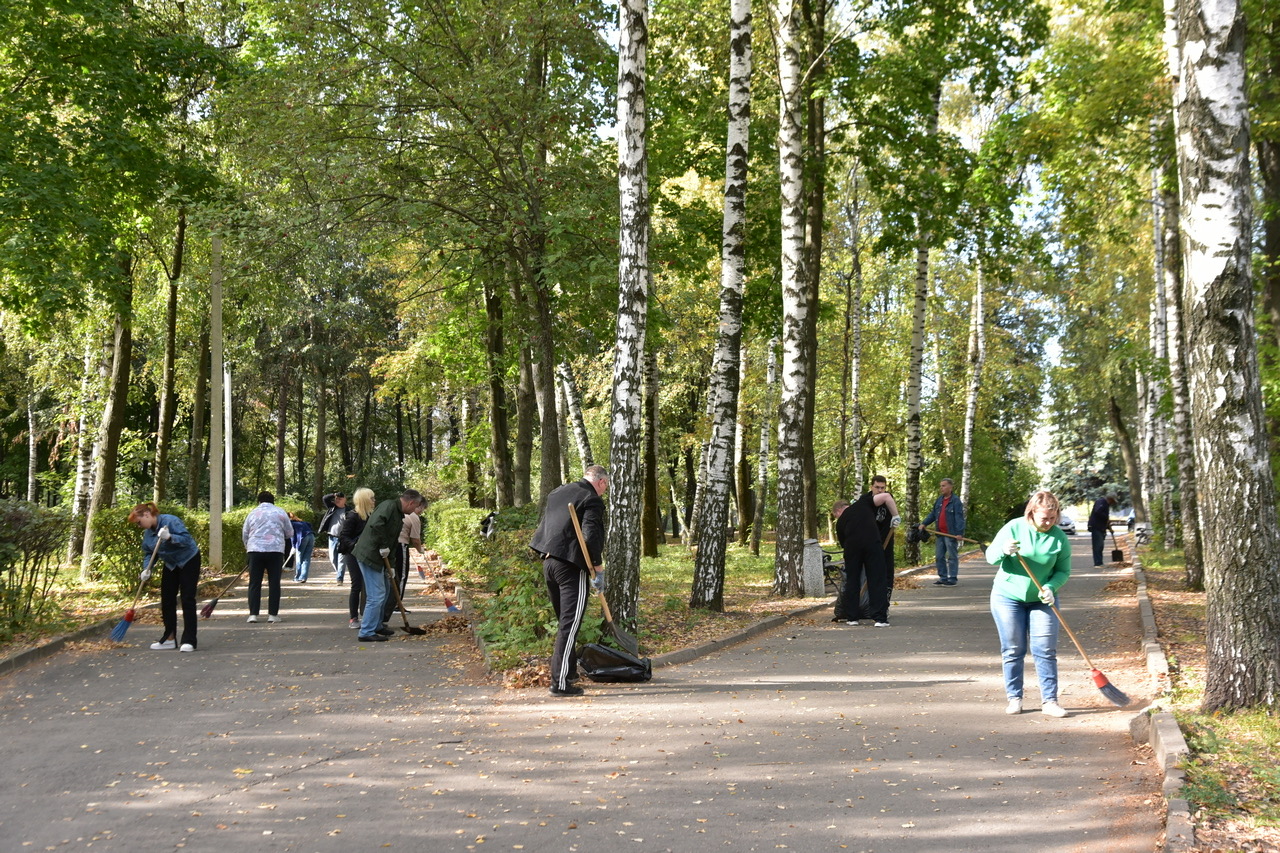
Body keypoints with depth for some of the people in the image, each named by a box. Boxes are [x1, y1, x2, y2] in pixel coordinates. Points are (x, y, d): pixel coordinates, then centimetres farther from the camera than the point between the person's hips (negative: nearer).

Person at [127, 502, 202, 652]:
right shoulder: (147, 532, -1)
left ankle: (189, 641, -11)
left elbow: (186, 539, -31)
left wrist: (169, 537, -45)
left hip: (188, 561, -8)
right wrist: (147, 569, -13)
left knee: (187, 599, -11)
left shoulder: (171, 521, -25)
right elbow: (148, 554, 4)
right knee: (167, 600, 6)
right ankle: (169, 638, 16)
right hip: (171, 565, 8)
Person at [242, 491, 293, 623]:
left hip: (255, 549, 1)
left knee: (254, 584, 5)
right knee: (274, 583, 4)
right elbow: (290, 533, 13)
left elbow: (245, 534, 16)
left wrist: (248, 548, 32)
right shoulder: (280, 512, 9)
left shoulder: (253, 513, 12)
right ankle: (273, 614, 1)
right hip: (276, 549, -1)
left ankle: (253, 614, 0)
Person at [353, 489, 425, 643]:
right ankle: (366, 632, -4)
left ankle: (377, 626, 32)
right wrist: (383, 546, -22)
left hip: (378, 557, 11)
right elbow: (376, 524, -31)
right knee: (376, 595, -9)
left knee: (383, 594, 20)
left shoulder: (399, 514, 17)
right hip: (369, 555, -11)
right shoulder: (389, 506, -14)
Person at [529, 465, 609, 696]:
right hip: (571, 564, -8)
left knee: (564, 621, 21)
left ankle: (569, 672, 31)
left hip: (548, 562, 8)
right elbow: (590, 536, -19)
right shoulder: (592, 500, -8)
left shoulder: (557, 493, 16)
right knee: (570, 624, -6)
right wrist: (597, 564, -11)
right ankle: (560, 682, -9)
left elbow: (542, 527, 22)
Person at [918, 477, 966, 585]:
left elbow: (959, 518, -15)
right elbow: (933, 514, 21)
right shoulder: (939, 500, 14)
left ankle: (953, 579, 3)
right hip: (940, 534, 8)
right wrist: (924, 523, 9)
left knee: (952, 557, -2)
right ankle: (943, 578, 17)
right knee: (939, 557, 9)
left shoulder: (955, 501, -9)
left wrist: (959, 532, -23)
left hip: (951, 535, -8)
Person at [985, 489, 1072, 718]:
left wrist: (1051, 587, -21)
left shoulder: (1060, 539, -7)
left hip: (1041, 601, 1)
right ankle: (1014, 698, 11)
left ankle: (1049, 701, 2)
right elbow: (990, 556, -7)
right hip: (1008, 596, -1)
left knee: (1045, 651, -3)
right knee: (1013, 650, 2)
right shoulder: (1014, 528, -10)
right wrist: (1003, 551, -30)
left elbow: (1063, 571, -1)